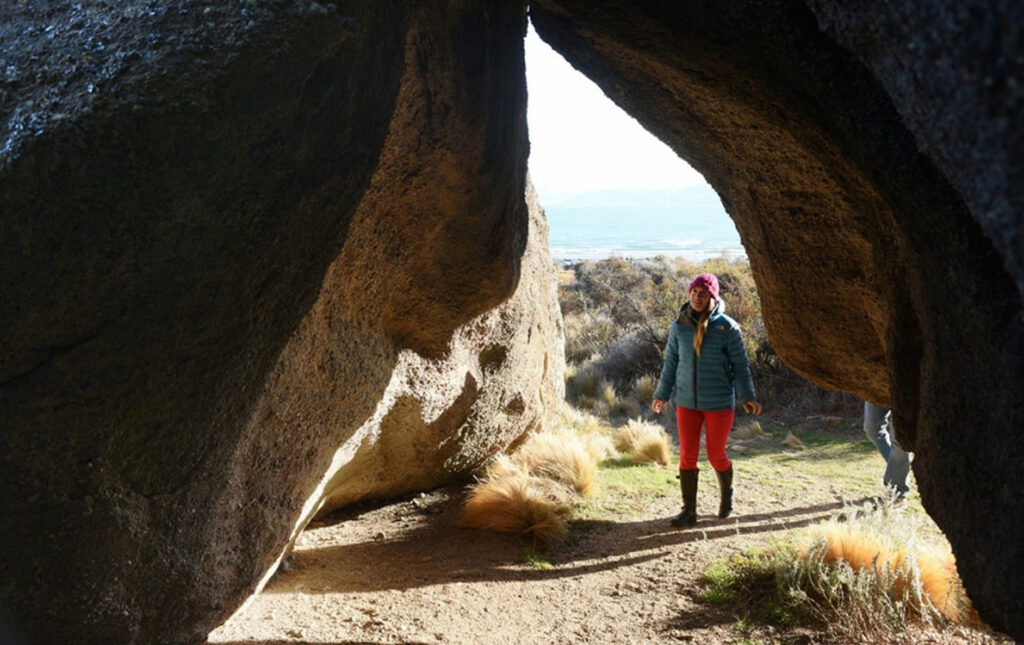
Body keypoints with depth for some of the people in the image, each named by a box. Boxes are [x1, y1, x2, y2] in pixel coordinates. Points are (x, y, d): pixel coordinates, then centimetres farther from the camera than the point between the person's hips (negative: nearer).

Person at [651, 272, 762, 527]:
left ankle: (726, 494, 37)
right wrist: (661, 394, 14)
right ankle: (689, 511, 11)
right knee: (687, 456, 2)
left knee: (716, 456, 7)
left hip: (719, 403, -3)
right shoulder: (679, 326, 0)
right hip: (687, 402, 3)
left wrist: (748, 396, -12)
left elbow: (740, 365, -4)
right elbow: (671, 363, 10)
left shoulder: (727, 327, -9)